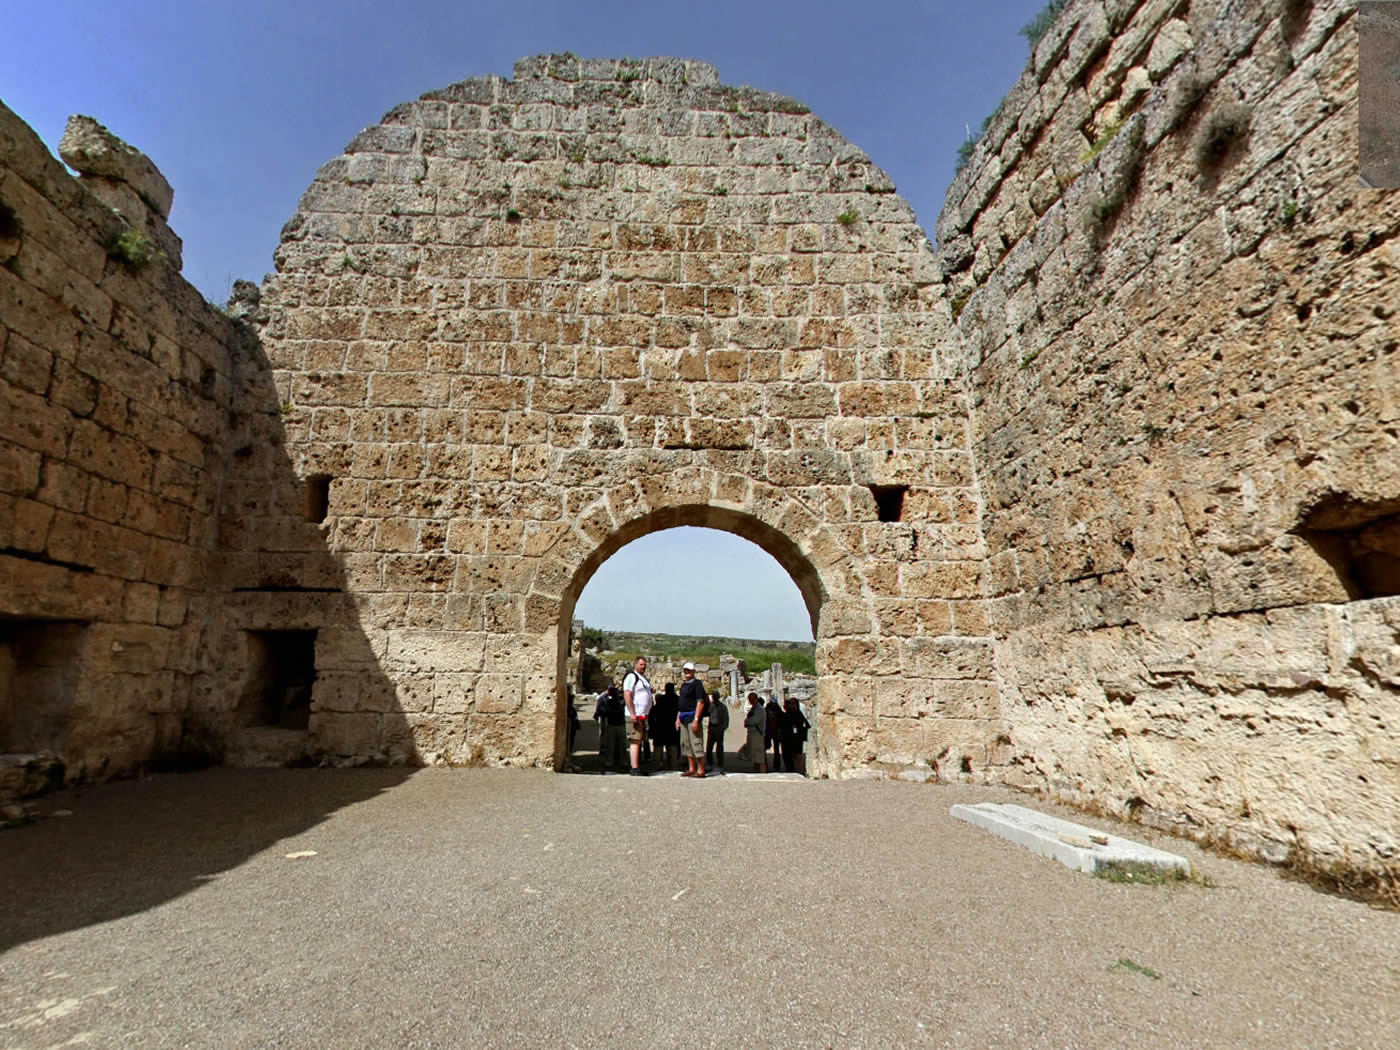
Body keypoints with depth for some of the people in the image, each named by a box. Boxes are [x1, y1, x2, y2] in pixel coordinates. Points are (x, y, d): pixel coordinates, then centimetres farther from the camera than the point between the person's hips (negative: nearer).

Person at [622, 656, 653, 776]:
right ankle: (635, 769, -10)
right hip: (635, 715, -9)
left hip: (643, 715, 9)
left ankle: (638, 766, 16)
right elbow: (627, 695, -18)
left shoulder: (643, 678, 20)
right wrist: (632, 714, -23)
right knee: (635, 741, -10)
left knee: (639, 741, 11)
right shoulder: (631, 676, -10)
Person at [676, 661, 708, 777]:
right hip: (684, 718, 9)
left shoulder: (697, 683, -9)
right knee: (686, 744, 11)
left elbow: (700, 702, -16)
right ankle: (691, 769, 19)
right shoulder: (683, 685, 17)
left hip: (692, 716, -9)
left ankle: (701, 770, -3)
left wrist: (696, 719, -21)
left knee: (696, 743, -8)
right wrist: (678, 718, 18)